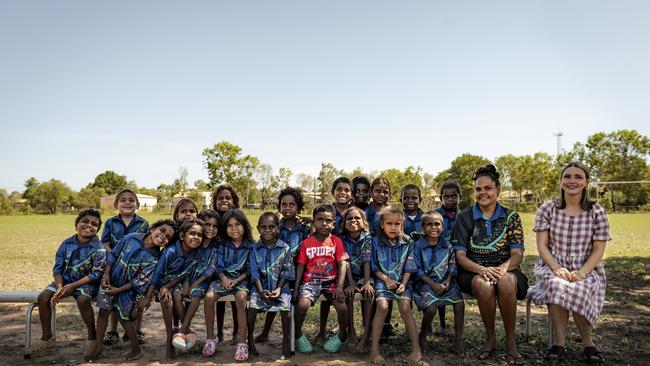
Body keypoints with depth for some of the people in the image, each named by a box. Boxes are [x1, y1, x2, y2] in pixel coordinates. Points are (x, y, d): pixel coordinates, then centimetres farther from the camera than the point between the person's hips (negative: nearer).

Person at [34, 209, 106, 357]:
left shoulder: (99, 249, -15)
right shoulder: (66, 244, -2)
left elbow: (95, 274, -17)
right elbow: (57, 268, 0)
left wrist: (73, 286, -20)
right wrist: (59, 287, -15)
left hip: (87, 282, -5)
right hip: (65, 280, 5)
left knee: (82, 299, -34)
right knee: (43, 297, -14)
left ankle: (92, 336, -11)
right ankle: (47, 337, 5)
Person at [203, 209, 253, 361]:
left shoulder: (251, 246, -1)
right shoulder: (222, 246, 8)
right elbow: (219, 267, 6)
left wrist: (237, 280, -15)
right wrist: (223, 278, -15)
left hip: (242, 279, -3)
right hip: (224, 278, 3)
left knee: (240, 297, -35)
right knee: (209, 297, -26)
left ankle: (242, 342, -28)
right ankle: (210, 338, -10)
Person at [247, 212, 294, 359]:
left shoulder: (285, 248, -2)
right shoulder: (255, 249, 0)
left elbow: (287, 271, -2)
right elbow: (254, 271, -4)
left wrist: (279, 288, -13)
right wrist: (261, 290, -16)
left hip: (280, 284, -1)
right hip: (260, 284, 1)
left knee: (285, 306, -22)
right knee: (252, 305, -21)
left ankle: (286, 341, -2)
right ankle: (250, 339, -2)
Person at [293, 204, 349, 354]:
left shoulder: (336, 241, -1)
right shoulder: (307, 242, 1)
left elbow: (342, 264, -7)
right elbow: (301, 265, 4)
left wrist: (340, 286, -17)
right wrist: (296, 287, -3)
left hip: (331, 281, 0)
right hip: (311, 281, 0)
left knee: (342, 307, -21)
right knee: (302, 304, -25)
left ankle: (342, 335, 10)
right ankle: (298, 335, 5)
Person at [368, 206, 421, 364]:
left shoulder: (407, 243, 3)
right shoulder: (376, 242, -1)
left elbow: (409, 268, 4)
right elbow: (374, 267, 2)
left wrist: (404, 284, -10)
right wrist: (386, 279, -11)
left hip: (402, 280, 1)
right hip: (383, 279, -1)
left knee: (405, 307, -22)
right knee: (382, 306, -25)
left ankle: (416, 349, -14)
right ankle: (374, 350, -18)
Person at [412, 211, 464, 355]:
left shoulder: (447, 246, 6)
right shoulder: (418, 246, -5)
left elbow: (452, 266, 10)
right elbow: (417, 269, -7)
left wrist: (448, 280, -8)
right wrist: (432, 284, -14)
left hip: (445, 282, 4)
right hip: (426, 282, -4)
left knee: (460, 303, -17)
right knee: (431, 308, -24)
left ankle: (458, 340, -1)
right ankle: (423, 335, 6)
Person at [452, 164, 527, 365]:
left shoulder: (511, 217, 7)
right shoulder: (465, 217, 5)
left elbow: (517, 254, 0)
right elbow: (460, 255, -3)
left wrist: (503, 268, -23)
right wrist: (483, 269, -23)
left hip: (505, 270, 1)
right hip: (474, 271, 0)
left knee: (506, 283, -36)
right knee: (484, 285, -36)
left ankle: (510, 342, -16)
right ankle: (490, 338, -10)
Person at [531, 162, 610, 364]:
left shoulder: (597, 212, 1)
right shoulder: (547, 209, 0)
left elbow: (598, 250, -2)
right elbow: (542, 245, -3)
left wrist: (582, 272, -19)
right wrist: (557, 269, -20)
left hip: (586, 269, 0)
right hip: (553, 266, 0)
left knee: (579, 289, -33)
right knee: (556, 285, -34)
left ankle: (587, 342, -9)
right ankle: (559, 342, -19)